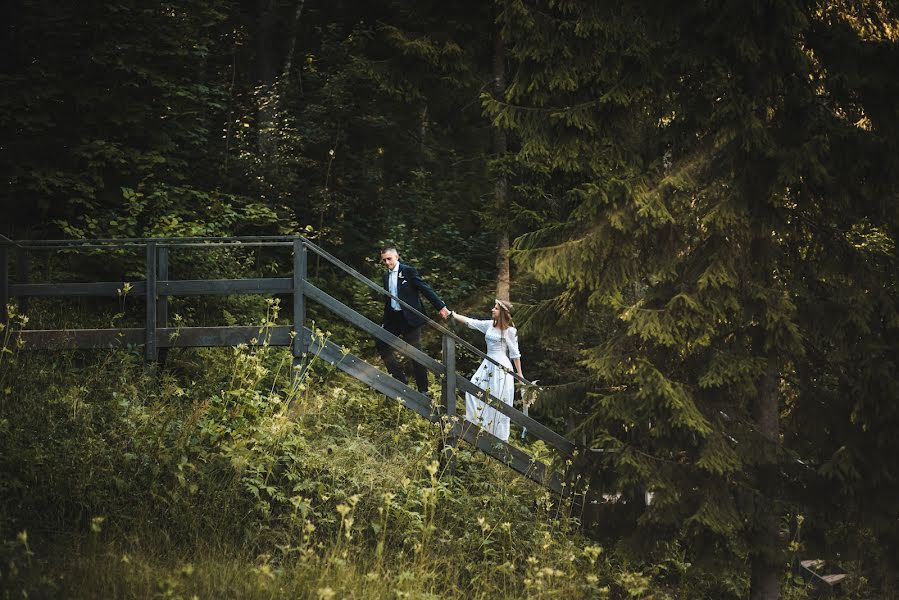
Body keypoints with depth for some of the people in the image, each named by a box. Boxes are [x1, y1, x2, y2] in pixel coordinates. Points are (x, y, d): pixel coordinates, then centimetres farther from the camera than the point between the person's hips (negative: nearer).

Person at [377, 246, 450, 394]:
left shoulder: (408, 271, -8)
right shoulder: (386, 275, 12)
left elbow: (425, 289, -11)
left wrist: (441, 306, -17)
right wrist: (385, 322, 20)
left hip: (409, 318, -7)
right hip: (393, 318, 7)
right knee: (381, 344, 3)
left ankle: (423, 390, 3)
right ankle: (400, 379, 13)